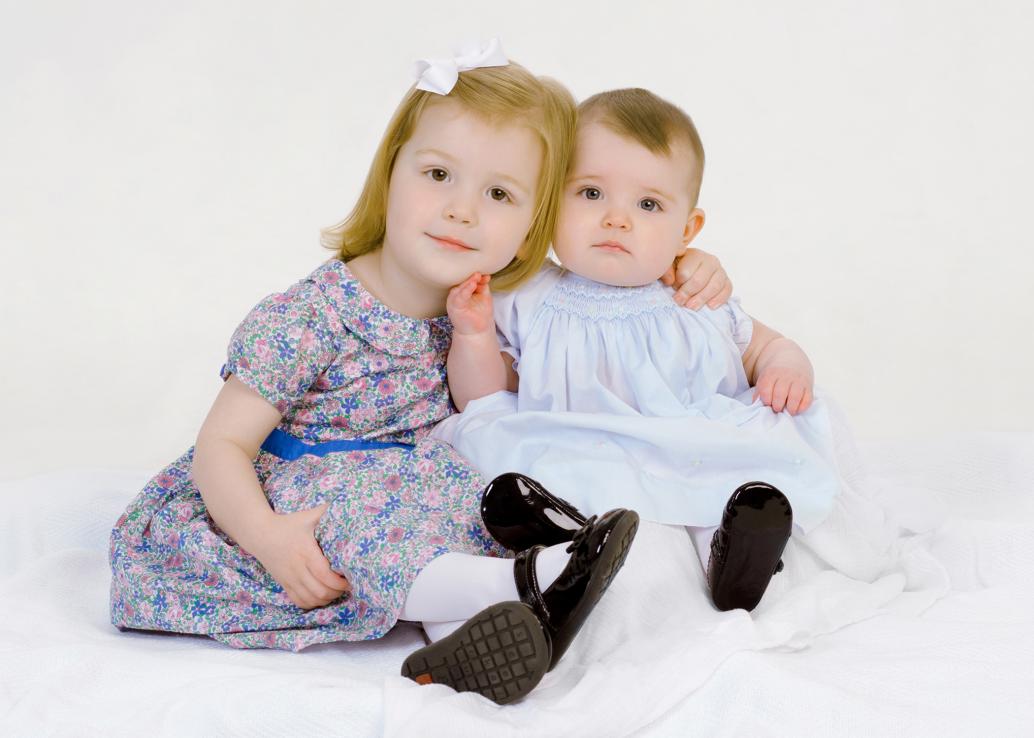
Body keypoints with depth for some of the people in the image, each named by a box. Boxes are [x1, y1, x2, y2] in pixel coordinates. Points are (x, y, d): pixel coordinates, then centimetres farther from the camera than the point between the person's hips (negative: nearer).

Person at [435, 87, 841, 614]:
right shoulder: (526, 306, 6)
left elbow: (765, 345, 24)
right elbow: (484, 405, 9)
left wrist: (787, 368, 1)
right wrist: (473, 337, -8)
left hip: (704, 467, 1)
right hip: (571, 468, -1)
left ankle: (734, 540, -44)